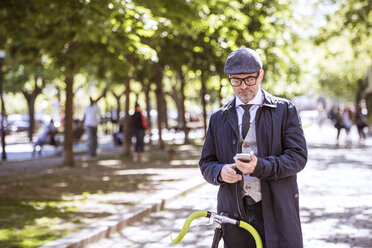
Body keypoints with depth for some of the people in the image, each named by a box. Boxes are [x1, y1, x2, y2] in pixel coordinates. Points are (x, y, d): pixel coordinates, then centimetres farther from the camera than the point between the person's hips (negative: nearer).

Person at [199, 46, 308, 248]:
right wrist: (220, 172, -10)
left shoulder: (285, 110, 3)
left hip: (276, 210, -2)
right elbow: (206, 163, 14)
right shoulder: (218, 118, 13)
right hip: (234, 212, 2)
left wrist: (260, 167, -20)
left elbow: (298, 156, -4)